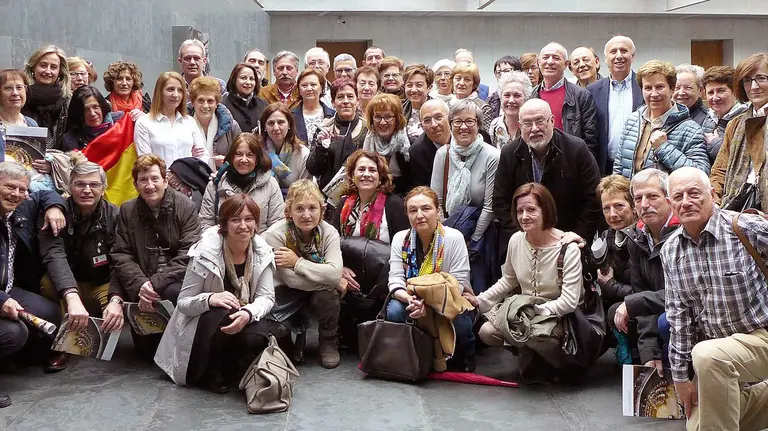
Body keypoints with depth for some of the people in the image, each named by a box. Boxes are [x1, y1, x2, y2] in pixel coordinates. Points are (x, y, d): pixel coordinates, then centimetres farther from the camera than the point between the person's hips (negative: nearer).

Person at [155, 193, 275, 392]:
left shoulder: (262, 252, -8)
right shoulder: (206, 253, -18)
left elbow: (266, 297, -11)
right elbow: (183, 303, -16)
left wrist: (248, 313, -34)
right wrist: (210, 299, -38)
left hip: (244, 321, 3)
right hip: (201, 325, -3)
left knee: (257, 337, -31)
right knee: (222, 314, -36)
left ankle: (232, 368, 6)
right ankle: (210, 372, -7)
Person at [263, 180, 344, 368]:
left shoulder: (329, 232, -14)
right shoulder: (275, 235, -22)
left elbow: (335, 273, -30)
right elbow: (292, 280, -27)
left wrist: (297, 262, -30)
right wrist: (333, 281, -24)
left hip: (318, 294, 2)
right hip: (285, 296, -2)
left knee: (328, 293, -31)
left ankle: (329, 342, -3)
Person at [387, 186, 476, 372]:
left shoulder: (454, 238, -13)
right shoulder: (400, 239, -4)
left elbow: (458, 283, -18)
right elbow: (395, 280, -9)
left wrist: (428, 302, -34)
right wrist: (410, 299, -33)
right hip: (412, 301, 2)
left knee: (459, 320, -35)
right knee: (394, 311, -29)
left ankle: (465, 355, 1)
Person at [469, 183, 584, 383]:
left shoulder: (568, 248, -18)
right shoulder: (516, 240, -3)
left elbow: (569, 302, -20)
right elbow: (507, 280, 15)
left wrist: (533, 310, -22)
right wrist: (480, 301, 4)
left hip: (556, 316, -5)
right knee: (486, 332, -17)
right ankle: (529, 352, 9)